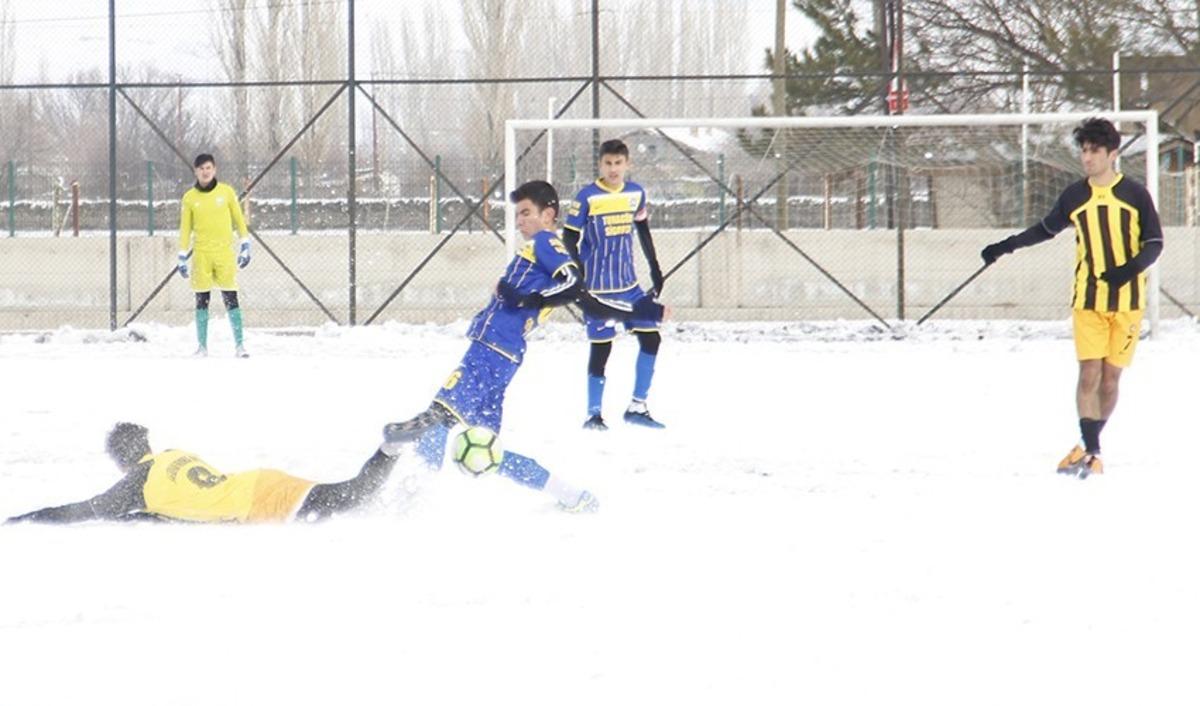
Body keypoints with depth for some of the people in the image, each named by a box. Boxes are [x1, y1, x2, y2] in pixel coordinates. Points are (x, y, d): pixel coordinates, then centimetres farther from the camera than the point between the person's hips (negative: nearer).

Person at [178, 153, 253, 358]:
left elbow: (239, 219, 9)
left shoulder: (226, 192, 3)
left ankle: (239, 345, -4)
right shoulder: (190, 197, 5)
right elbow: (185, 229, 10)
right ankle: (202, 346, 8)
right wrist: (183, 258, 7)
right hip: (201, 254, 1)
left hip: (224, 253, -1)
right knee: (202, 301, 2)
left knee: (231, 299, -5)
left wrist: (245, 246, 5)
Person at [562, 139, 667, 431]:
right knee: (601, 347, -4)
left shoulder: (636, 194, 4)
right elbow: (569, 238, -10)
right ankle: (594, 415, 9)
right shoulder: (587, 197, -12)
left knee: (651, 338, 3)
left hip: (628, 284, 6)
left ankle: (637, 407, 14)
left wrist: (655, 269, 19)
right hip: (597, 287, -6)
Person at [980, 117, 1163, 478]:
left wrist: (1131, 268, -18)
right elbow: (1046, 229, 22)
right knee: (1090, 373, -11)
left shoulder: (1135, 194, -1)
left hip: (1127, 301, -1)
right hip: (1089, 299, 1)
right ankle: (1089, 449, -11)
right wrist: (1006, 247, 19)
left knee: (1111, 378, 2)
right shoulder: (1074, 196, 6)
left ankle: (1092, 443, 17)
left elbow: (1154, 243, 0)